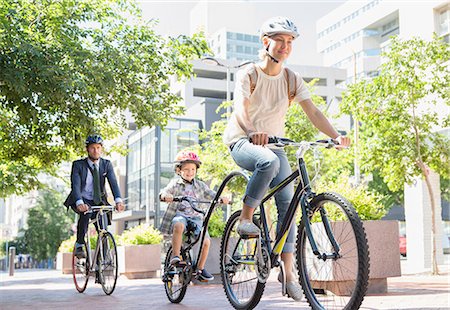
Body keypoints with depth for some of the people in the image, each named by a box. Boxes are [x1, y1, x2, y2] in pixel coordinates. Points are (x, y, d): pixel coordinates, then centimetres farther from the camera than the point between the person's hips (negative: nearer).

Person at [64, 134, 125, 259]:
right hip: (82, 200, -2)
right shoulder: (78, 165, -11)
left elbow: (113, 183, -17)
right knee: (85, 213, -34)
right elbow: (75, 185, -23)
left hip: (98, 201, 3)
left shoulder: (107, 164, -4)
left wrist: (118, 201, -35)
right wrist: (80, 203, -42)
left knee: (103, 229, -13)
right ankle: (79, 245, -17)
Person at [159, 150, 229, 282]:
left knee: (206, 241, -15)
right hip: (179, 215, -3)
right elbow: (164, 192, -11)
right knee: (179, 226, -39)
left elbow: (211, 194, 6)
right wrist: (165, 196, -36)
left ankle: (200, 269, 3)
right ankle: (175, 256, -30)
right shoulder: (175, 183, 4)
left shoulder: (199, 185, 12)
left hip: (196, 217, 3)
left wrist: (221, 198, -16)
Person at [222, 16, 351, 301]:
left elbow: (313, 112, -11)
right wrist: (253, 132, -49)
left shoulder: (293, 79, 0)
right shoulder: (248, 75, -11)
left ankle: (289, 272, -5)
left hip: (274, 144, 4)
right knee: (269, 161, -39)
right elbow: (241, 110, -27)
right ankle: (246, 218, -20)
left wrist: (336, 135, -29)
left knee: (287, 202, -9)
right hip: (243, 142, -4)